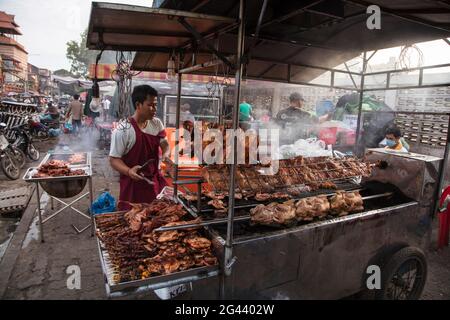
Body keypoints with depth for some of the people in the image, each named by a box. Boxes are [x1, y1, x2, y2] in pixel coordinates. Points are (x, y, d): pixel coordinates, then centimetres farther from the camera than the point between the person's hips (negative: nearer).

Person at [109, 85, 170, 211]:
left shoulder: (157, 124, 1)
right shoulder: (123, 130, -17)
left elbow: (164, 144, 9)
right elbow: (114, 159, -13)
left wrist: (166, 154, -14)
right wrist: (129, 171, -31)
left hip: (155, 181, 5)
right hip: (133, 184, -5)